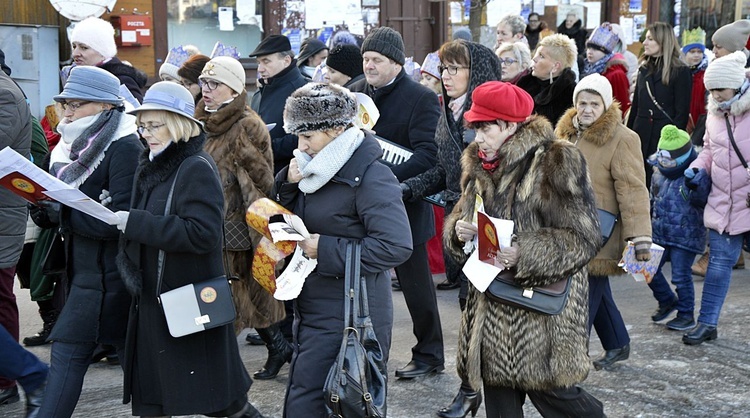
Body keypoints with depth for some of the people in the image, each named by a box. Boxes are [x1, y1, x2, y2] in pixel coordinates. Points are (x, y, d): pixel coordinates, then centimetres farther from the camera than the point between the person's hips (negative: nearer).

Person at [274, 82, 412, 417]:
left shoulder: (369, 177, -17)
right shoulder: (316, 169, 10)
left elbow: (396, 246, -25)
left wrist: (326, 249, -20)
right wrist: (288, 183, -3)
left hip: (348, 321, -9)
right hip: (313, 311, 9)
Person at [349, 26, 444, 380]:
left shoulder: (420, 98, -11)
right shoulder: (355, 92, 8)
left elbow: (428, 154, -20)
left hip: (403, 205, -6)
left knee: (416, 285, 5)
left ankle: (429, 355, 19)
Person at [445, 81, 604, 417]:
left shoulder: (557, 163, -12)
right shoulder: (479, 165, 9)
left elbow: (583, 237, -15)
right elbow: (463, 215, 19)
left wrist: (524, 254, -26)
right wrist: (459, 230, -6)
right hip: (492, 304, 7)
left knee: (548, 390, -3)